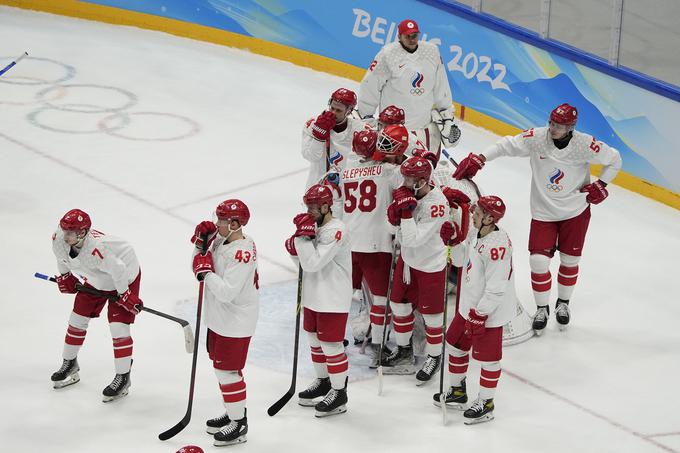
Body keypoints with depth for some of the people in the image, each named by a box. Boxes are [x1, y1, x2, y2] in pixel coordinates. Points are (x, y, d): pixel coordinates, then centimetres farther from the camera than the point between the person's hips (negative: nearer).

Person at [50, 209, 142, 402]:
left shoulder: (96, 248, -44)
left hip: (125, 276, -7)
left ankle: (123, 378, -2)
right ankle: (69, 365, 32)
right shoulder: (58, 239, -22)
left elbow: (117, 269, -34)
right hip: (95, 279, 7)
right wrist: (65, 276, 10)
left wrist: (125, 295, -25)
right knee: (78, 319, 11)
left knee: (118, 325, -12)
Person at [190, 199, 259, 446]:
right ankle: (232, 412, 38)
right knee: (222, 368, 22)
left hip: (235, 324, -10)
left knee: (227, 371, -1)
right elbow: (199, 266, 11)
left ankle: (239, 425, 11)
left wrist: (206, 272, -25)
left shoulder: (242, 252, -27)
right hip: (219, 319, 10)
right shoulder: (220, 240, 1)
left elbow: (226, 293, -33)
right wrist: (201, 242, -4)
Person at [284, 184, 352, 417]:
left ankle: (339, 393, 8)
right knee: (315, 340, 20)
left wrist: (304, 235, -24)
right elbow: (302, 259, 13)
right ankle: (323, 382, 38)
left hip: (333, 300, -9)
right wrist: (294, 245, -7)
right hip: (313, 296, 9)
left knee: (331, 345, -3)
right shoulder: (313, 225, 6)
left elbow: (313, 262, -26)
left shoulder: (336, 231, -22)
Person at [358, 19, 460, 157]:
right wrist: (366, 116, -4)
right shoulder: (387, 55, -12)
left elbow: (441, 88, 10)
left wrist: (447, 116, 12)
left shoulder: (432, 51, 2)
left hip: (425, 120, 5)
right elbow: (370, 86, -7)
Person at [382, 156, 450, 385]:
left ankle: (434, 357, 26)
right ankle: (403, 349, 37)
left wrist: (406, 210, -35)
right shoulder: (410, 192, -9)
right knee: (399, 304, 17)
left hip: (430, 265, -7)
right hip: (408, 258, 8)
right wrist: (396, 212, -16)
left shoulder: (437, 204, -30)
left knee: (430, 313, 6)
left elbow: (414, 240, -31)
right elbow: (403, 235, 5)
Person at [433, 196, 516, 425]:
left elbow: (496, 287, -27)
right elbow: (460, 260, 16)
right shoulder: (475, 233, 0)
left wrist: (480, 314, -22)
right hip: (469, 305, 10)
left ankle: (486, 404, 20)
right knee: (456, 344, 22)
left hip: (489, 311, -10)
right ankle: (457, 392, 39)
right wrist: (455, 240, -2)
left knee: (488, 358, 5)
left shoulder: (497, 245, -29)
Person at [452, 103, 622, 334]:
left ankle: (563, 303, 37)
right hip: (543, 213, 0)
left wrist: (601, 185, -11)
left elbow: (614, 159, -4)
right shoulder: (537, 138, -17)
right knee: (538, 261, -3)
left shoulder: (585, 144, -18)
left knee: (570, 260, 11)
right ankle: (542, 309, 19)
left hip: (576, 211, 0)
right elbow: (507, 145, -13)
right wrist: (478, 159, -25)